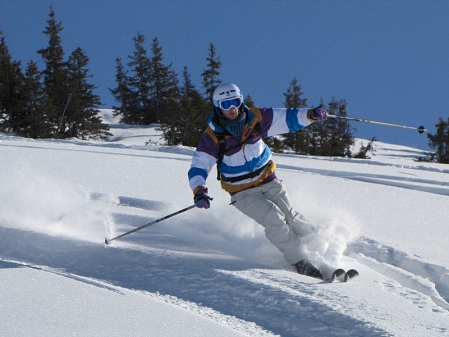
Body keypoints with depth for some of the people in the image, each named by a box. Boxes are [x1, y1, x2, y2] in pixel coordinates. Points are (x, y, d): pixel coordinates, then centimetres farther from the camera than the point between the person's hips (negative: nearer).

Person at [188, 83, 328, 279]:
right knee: (274, 219, -22)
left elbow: (288, 118, -1)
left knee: (290, 217, -12)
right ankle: (300, 262, -14)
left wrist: (310, 115, -19)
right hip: (243, 192, -3)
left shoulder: (255, 118, -6)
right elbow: (198, 168, -15)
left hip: (268, 181, 3)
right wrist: (199, 190, -34)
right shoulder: (212, 137, -15)